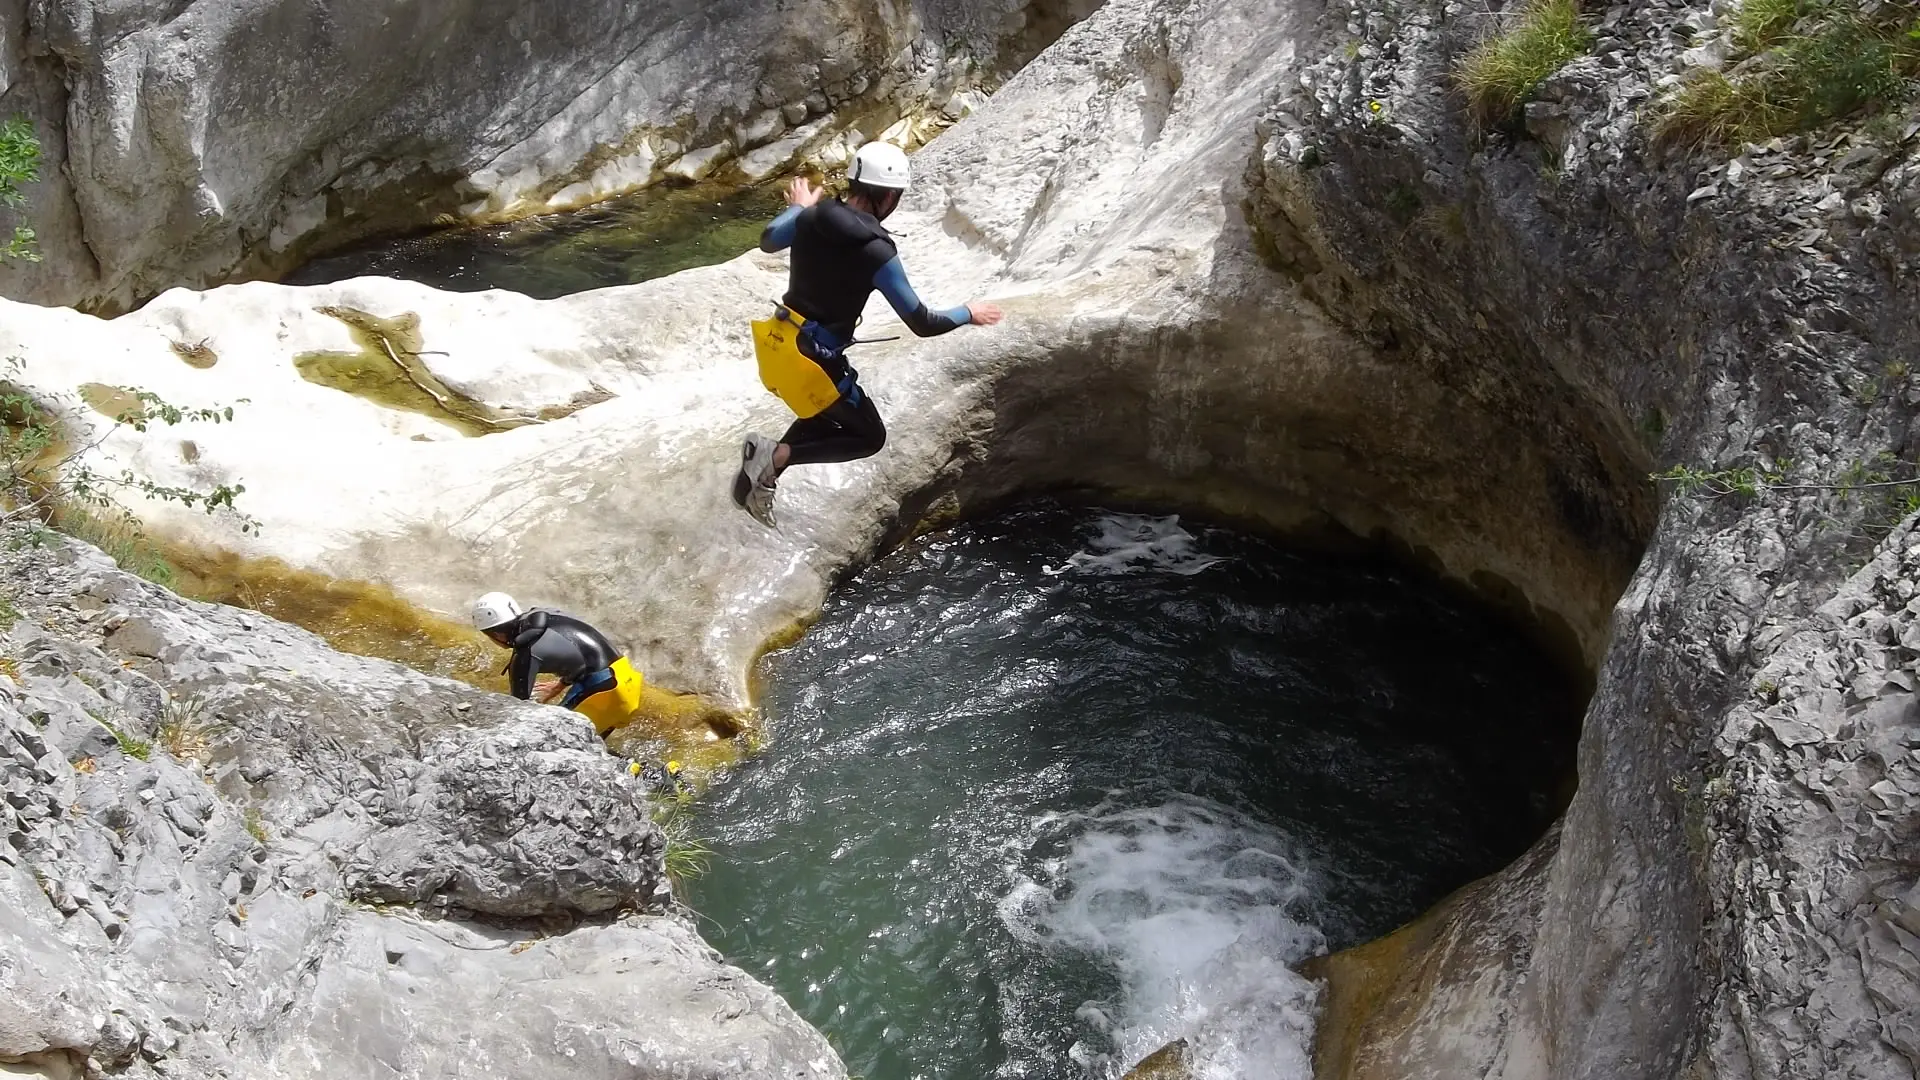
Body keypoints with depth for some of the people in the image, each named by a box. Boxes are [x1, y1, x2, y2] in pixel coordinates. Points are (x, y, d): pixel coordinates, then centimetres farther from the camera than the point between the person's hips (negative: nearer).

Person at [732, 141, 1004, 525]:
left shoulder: (810, 218, -4)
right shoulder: (877, 252, -21)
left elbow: (768, 241, 20)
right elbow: (922, 323, -14)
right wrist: (968, 314, 5)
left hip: (779, 344, 7)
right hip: (815, 360, -7)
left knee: (825, 415, 31)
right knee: (869, 437, 12)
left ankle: (764, 473, 20)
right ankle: (776, 454, -4)